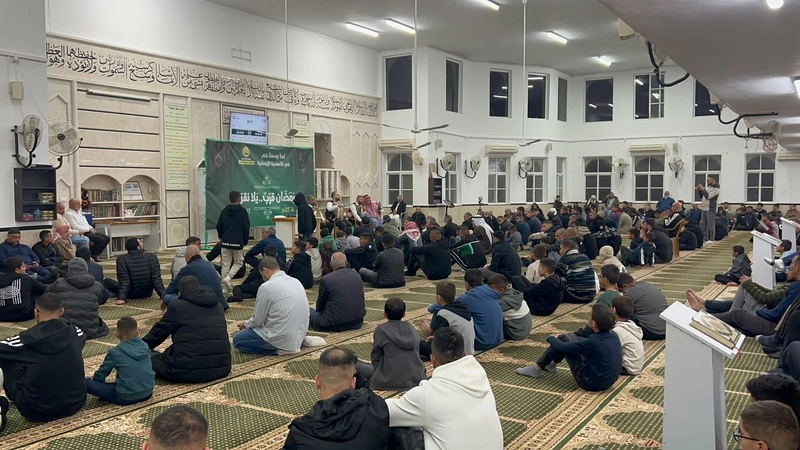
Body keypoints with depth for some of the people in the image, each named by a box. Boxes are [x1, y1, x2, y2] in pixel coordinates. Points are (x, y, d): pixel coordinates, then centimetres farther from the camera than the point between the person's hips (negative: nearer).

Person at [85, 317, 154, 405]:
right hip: (148, 392, 4)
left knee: (87, 383, 5)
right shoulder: (144, 346, 7)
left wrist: (94, 379, 31)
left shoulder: (115, 352, -5)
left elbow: (100, 376, 7)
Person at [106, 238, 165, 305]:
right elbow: (157, 279, -16)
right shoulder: (152, 257, -17)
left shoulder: (122, 259, -19)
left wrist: (121, 298, -21)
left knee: (107, 281, 22)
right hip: (147, 293, 0)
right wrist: (164, 295, -13)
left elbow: (123, 281, -22)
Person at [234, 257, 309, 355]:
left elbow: (258, 320, -7)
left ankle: (278, 349, -4)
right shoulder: (296, 282, 7)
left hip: (282, 340, -8)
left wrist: (246, 324, 16)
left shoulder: (267, 287, -14)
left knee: (238, 339, 8)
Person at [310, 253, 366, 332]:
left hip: (334, 325, -4)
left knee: (309, 312, 19)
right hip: (357, 323, 4)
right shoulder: (357, 276, 4)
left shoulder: (325, 280, -9)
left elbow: (319, 307, 3)